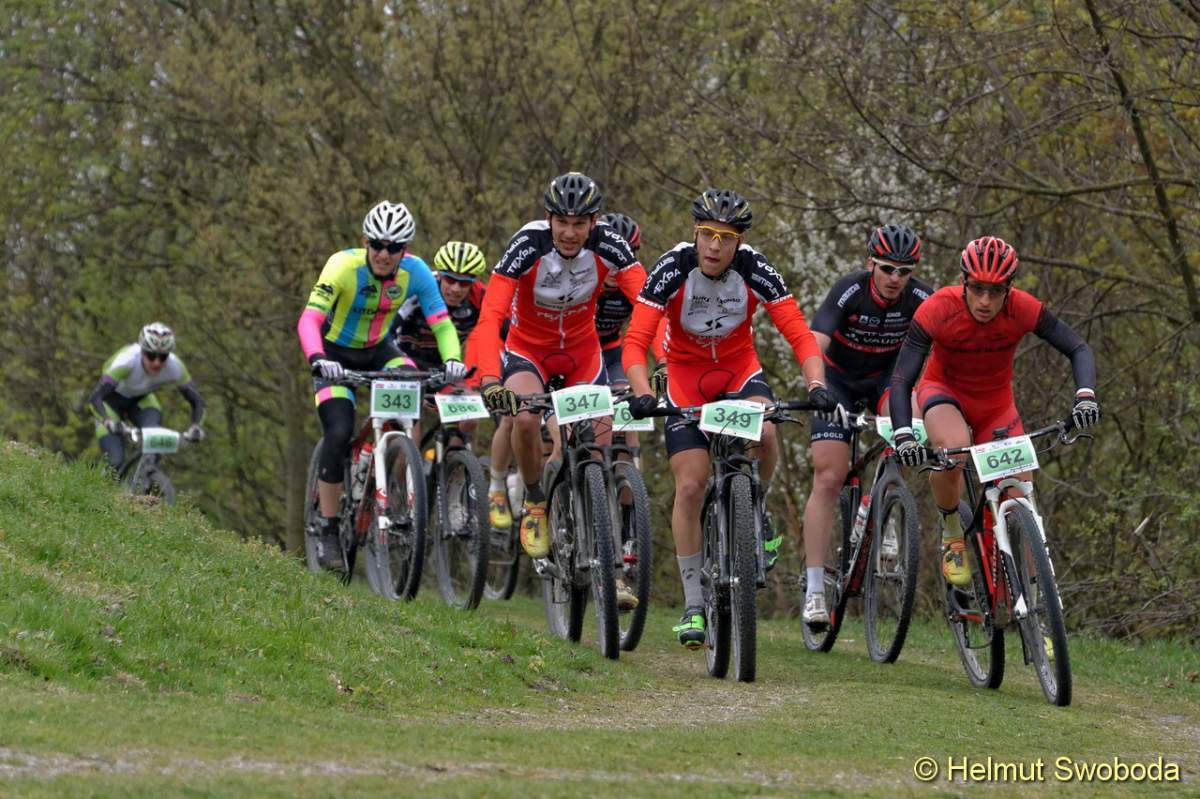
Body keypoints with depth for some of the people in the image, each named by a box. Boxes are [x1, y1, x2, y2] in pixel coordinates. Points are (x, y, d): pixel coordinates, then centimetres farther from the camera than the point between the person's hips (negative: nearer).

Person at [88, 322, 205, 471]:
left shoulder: (174, 367, -29)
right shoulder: (127, 360, -38)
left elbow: (196, 401, -20)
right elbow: (95, 397, -42)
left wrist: (195, 426, -41)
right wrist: (108, 421, -60)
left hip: (140, 399, 3)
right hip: (112, 398, -3)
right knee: (116, 464, -16)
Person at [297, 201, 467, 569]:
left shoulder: (415, 271, -19)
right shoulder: (343, 266, -29)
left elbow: (441, 322, -20)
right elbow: (309, 320, -37)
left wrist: (453, 359, -41)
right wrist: (318, 360, -55)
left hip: (378, 350, 3)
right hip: (336, 353, -3)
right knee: (339, 433, -21)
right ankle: (327, 530, -7)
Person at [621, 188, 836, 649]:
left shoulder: (754, 270, -21)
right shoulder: (674, 268, -24)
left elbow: (799, 334, -21)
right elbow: (635, 341, -28)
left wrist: (816, 386, -38)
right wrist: (641, 394, -45)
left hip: (740, 370, 0)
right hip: (686, 375, 0)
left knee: (763, 432, -32)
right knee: (690, 486, -11)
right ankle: (693, 606, -1)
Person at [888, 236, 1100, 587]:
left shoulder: (1023, 309, -26)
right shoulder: (937, 310, -30)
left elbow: (1078, 349, -20)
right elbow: (901, 380, -30)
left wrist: (1085, 396, -39)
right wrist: (904, 436, -46)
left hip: (996, 403, 2)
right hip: (944, 391, -2)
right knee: (953, 447, -36)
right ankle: (952, 537, -11)